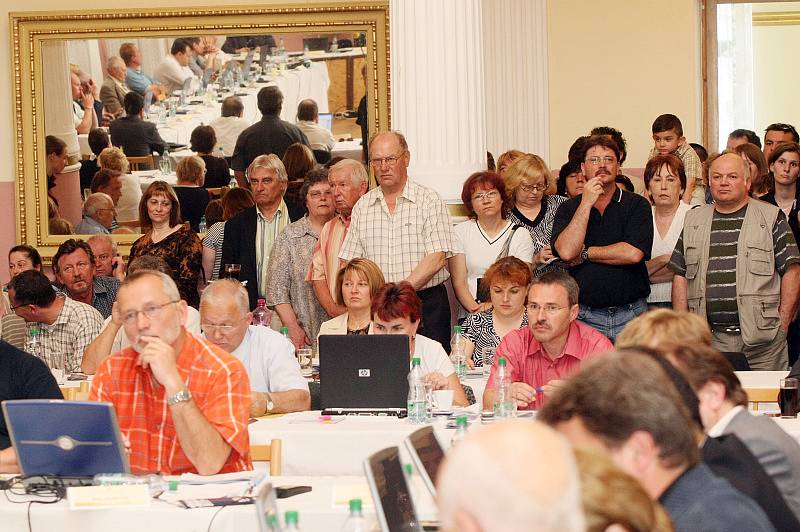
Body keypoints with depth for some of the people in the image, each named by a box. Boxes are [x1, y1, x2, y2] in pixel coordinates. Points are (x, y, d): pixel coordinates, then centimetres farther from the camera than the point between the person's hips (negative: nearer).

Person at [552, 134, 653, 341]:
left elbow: (634, 253, -12)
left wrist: (585, 253, -4)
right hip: (585, 316, 1)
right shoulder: (568, 208, 8)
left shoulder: (637, 205, 3)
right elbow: (566, 252, -10)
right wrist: (586, 204, -9)